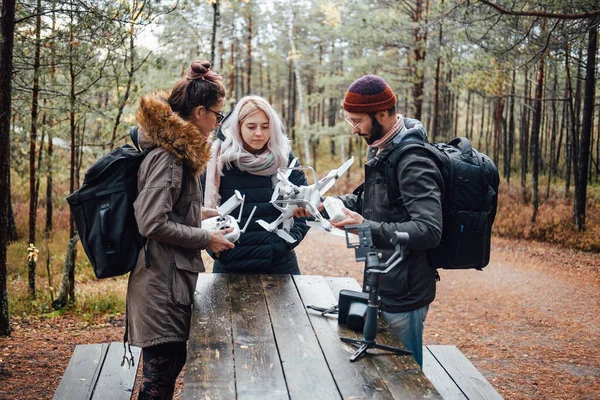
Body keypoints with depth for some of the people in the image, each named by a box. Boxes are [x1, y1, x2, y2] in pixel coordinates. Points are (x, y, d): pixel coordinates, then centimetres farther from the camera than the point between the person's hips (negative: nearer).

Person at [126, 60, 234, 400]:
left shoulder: (177, 152, 14)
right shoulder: (167, 158, -17)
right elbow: (153, 223, -24)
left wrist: (208, 231, 13)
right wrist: (207, 239, -14)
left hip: (174, 279, 10)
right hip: (162, 283, -10)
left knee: (172, 364, 17)